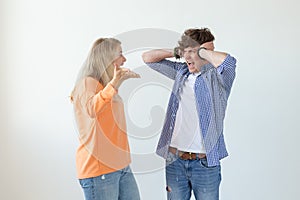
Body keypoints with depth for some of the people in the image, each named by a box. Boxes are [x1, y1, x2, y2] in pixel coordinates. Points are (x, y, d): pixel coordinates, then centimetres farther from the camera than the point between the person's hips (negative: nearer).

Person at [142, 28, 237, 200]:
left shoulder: (216, 76, -6)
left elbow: (228, 61, -30)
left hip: (205, 162, -5)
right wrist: (176, 52, 6)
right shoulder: (181, 71, 10)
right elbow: (148, 58, 18)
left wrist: (203, 51, -13)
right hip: (174, 160, 5)